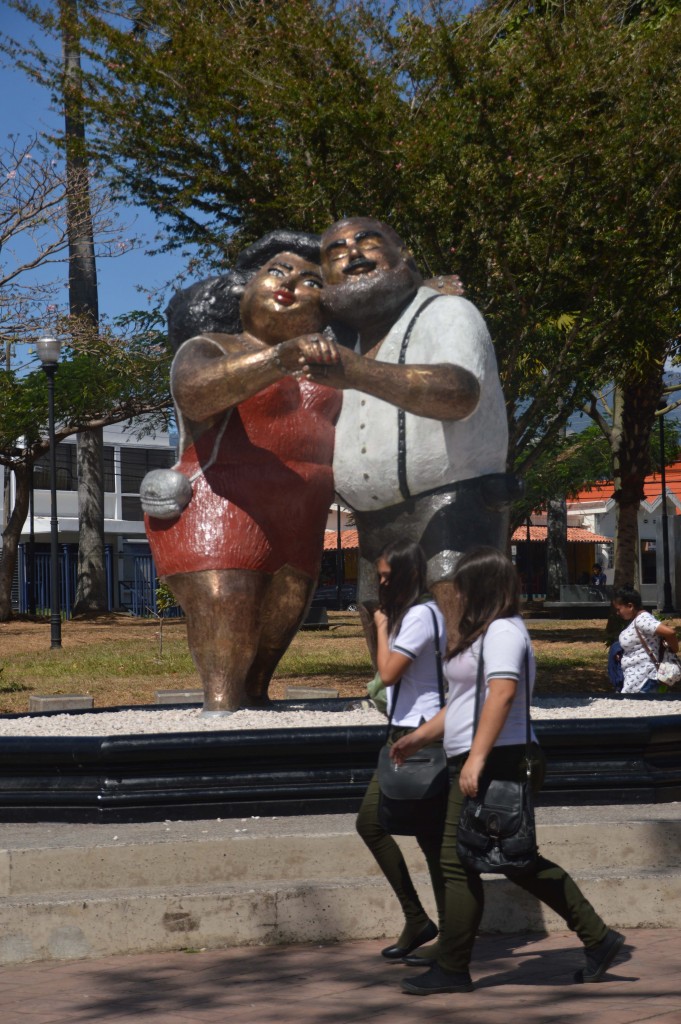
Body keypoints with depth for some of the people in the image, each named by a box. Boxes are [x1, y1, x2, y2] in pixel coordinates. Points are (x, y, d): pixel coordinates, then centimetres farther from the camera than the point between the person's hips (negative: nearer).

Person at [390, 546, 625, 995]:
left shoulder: (502, 631, -12)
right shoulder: (486, 633, 22)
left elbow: (502, 692, -26)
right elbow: (465, 704, 30)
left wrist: (476, 757, -31)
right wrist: (420, 737, 29)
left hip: (497, 761, -11)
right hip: (487, 767, 11)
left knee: (459, 862, -5)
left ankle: (450, 970, 2)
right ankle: (598, 938, 16)